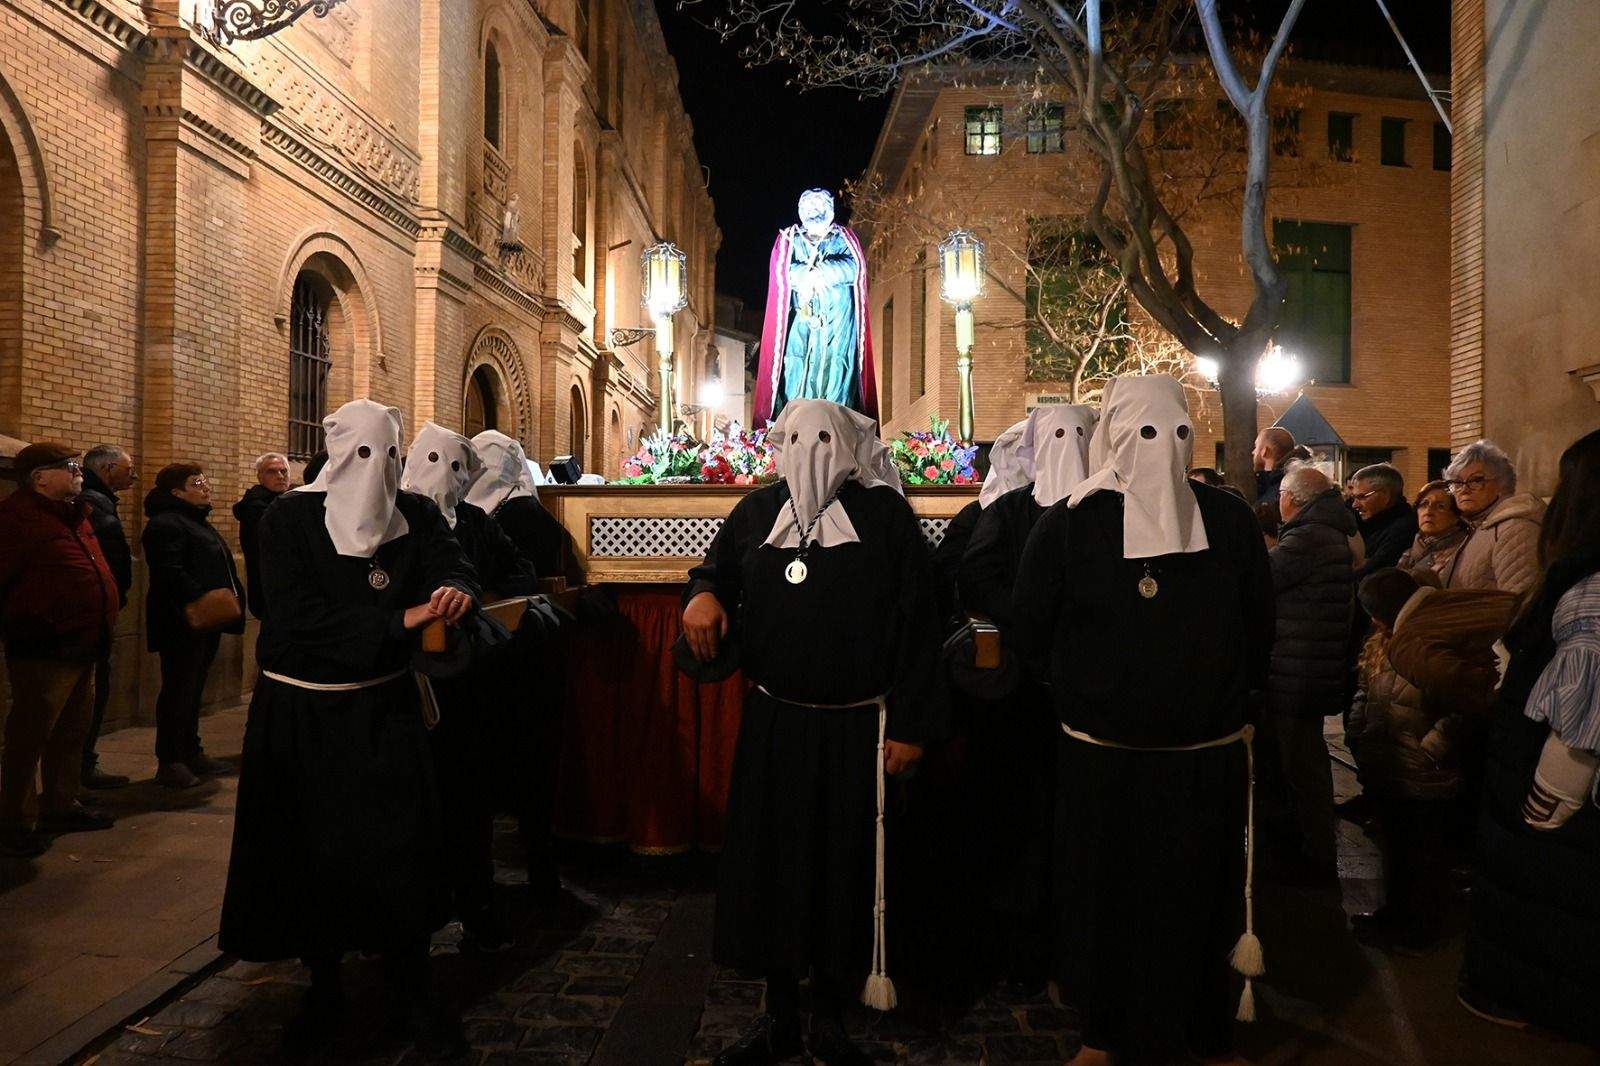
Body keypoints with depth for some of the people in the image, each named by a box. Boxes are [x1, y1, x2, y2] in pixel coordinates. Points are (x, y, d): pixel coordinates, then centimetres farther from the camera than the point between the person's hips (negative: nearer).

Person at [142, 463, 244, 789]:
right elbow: (170, 574, -23)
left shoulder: (198, 523, 21)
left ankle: (192, 753, 23)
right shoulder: (166, 524, -11)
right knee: (178, 690, -4)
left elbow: (219, 570, 25)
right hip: (182, 624, -10)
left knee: (194, 689, 15)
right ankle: (169, 762, 3)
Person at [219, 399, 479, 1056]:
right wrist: (398, 621, -28)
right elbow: (297, 614, -19)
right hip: (301, 712, -1)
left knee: (400, 847, 1)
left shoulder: (416, 515, 2)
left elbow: (455, 567, -12)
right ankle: (322, 991, 28)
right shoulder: (290, 518, -8)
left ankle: (409, 995, 16)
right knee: (314, 851, 8)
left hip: (384, 707, 2)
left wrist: (454, 591, -37)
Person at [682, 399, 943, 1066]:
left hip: (857, 729, -3)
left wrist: (909, 726, -10)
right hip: (772, 724, 3)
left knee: (845, 863, 8)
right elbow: (716, 569, 21)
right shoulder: (756, 513, 6)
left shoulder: (885, 512, -4)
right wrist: (702, 594, -6)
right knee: (768, 857, 10)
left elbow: (916, 623, -6)